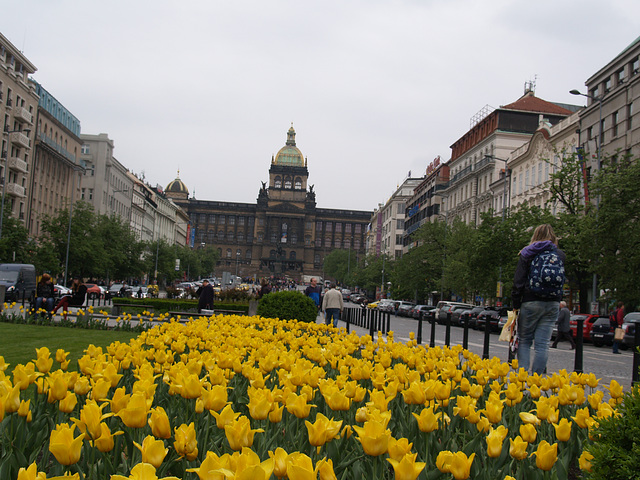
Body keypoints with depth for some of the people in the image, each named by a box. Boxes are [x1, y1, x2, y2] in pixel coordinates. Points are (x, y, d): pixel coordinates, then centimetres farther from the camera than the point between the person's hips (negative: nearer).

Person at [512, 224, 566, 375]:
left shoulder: (527, 254, 0)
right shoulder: (560, 255, 8)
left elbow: (519, 281, -3)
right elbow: (562, 280, 12)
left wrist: (515, 305, 1)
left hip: (531, 303, -2)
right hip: (553, 305, 2)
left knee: (524, 341, 7)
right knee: (542, 344, 3)